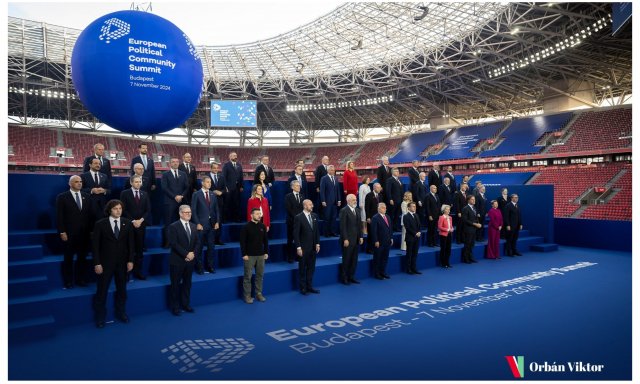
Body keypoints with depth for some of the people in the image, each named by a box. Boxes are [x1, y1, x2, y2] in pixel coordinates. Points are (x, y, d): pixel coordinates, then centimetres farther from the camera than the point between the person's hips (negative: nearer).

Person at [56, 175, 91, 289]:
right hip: (69, 234, -3)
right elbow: (59, 216, -6)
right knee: (68, 258, 7)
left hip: (84, 233, 4)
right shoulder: (62, 197, -2)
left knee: (82, 257, 9)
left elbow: (90, 213, 9)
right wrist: (62, 232, -12)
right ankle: (68, 282, 17)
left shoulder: (86, 196, 9)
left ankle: (81, 279, 21)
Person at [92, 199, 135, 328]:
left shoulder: (127, 223, 0)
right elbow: (95, 245, -7)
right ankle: (100, 316, 22)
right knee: (102, 290, 6)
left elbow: (130, 243, 2)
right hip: (105, 263, -2)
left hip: (122, 263, 2)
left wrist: (130, 260, -2)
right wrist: (97, 263, -11)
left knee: (122, 289, 13)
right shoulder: (100, 224, -7)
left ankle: (120, 312, 30)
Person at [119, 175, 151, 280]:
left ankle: (138, 271, 10)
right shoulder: (124, 193, 1)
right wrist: (132, 221, -13)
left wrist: (141, 220, -7)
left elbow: (148, 210, 7)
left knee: (140, 249, 4)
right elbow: (124, 210, -6)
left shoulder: (145, 194, 12)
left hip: (141, 224, 3)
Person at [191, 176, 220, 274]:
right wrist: (197, 223, -11)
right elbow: (193, 210, -5)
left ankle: (209, 266, 17)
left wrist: (217, 222, 1)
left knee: (211, 246, 7)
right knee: (199, 248, 3)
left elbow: (216, 210, 11)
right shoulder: (196, 195, -2)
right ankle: (199, 267, 13)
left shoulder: (213, 195, 11)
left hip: (212, 225, 4)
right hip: (201, 225, -4)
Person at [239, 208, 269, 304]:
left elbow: (265, 240, 11)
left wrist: (266, 252, 7)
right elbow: (242, 241, -9)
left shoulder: (262, 226, 5)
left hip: (261, 255, 4)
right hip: (249, 255, -4)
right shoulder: (246, 227, -8)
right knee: (248, 276, 1)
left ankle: (259, 293, 21)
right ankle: (247, 295, 10)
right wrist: (244, 254, -13)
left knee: (260, 275, 10)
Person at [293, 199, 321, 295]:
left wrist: (317, 243, 5)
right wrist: (298, 247, -15)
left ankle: (309, 287, 23)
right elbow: (296, 234, -12)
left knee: (311, 268, 12)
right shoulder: (298, 217, -11)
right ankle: (303, 288, 17)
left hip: (313, 247, 5)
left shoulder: (314, 216, 6)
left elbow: (317, 231, 11)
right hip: (303, 248, -5)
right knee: (302, 269, 7)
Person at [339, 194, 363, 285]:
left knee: (354, 259, 11)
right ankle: (344, 278, 13)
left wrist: (360, 237, 9)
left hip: (356, 239, 7)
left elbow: (359, 224, 15)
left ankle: (351, 277, 21)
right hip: (348, 240, -7)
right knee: (346, 259, 2)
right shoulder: (344, 211, -11)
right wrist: (345, 239, -17)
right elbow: (343, 226, -14)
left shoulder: (357, 210, 12)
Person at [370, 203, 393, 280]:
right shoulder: (375, 218, -12)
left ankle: (383, 272, 23)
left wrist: (391, 238, 10)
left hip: (387, 242, 7)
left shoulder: (388, 217, 12)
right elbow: (374, 231, -15)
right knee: (377, 259, 4)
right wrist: (376, 241, -18)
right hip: (379, 243, -7)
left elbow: (390, 229, 16)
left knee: (385, 258, 13)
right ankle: (377, 274, 13)